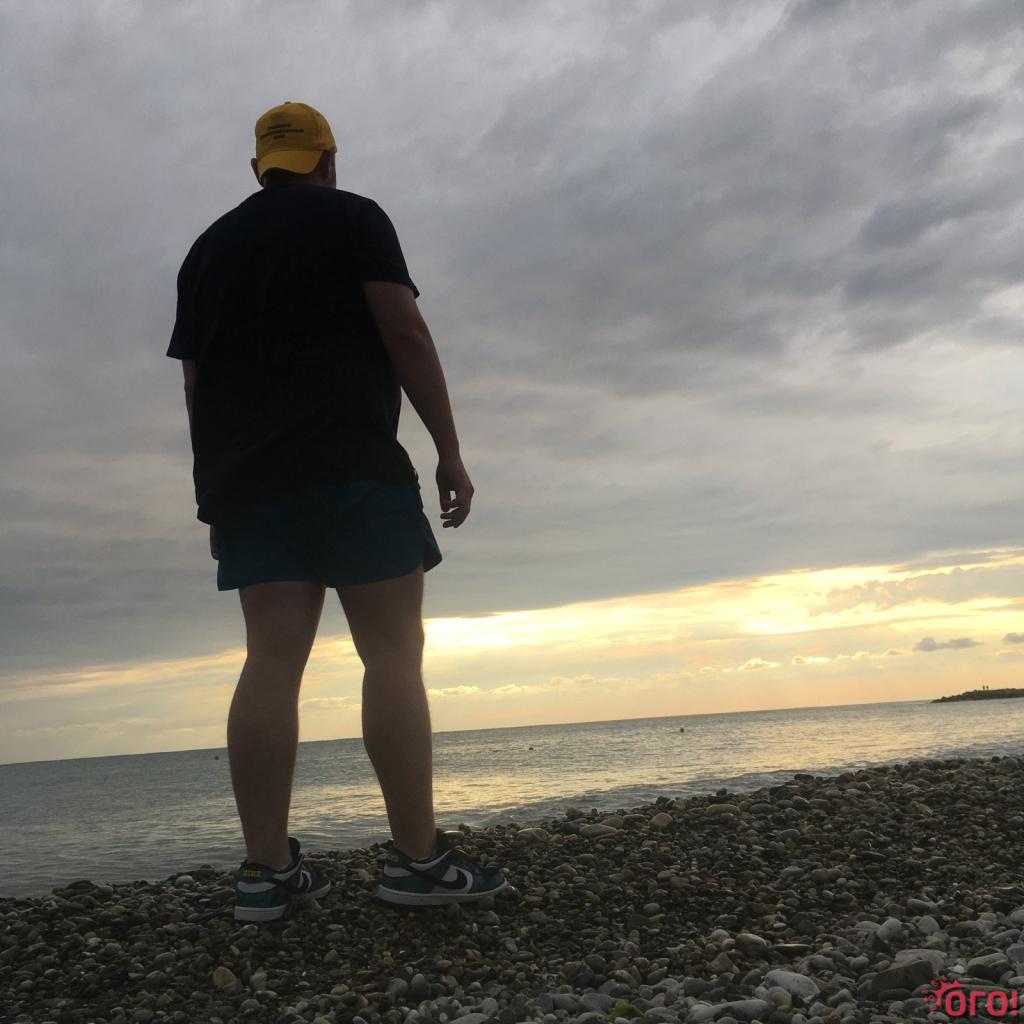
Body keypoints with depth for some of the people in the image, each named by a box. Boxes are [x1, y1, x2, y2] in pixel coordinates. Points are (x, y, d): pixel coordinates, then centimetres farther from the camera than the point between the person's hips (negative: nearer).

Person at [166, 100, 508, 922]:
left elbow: (196, 381, 18)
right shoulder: (354, 218, 7)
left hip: (247, 478, 6)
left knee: (273, 660, -1)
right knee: (393, 652, -6)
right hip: (352, 466, -5)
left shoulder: (209, 247, 22)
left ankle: (267, 870, -4)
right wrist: (450, 450, -5)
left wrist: (222, 489, 20)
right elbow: (406, 335, -6)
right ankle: (418, 857, -8)